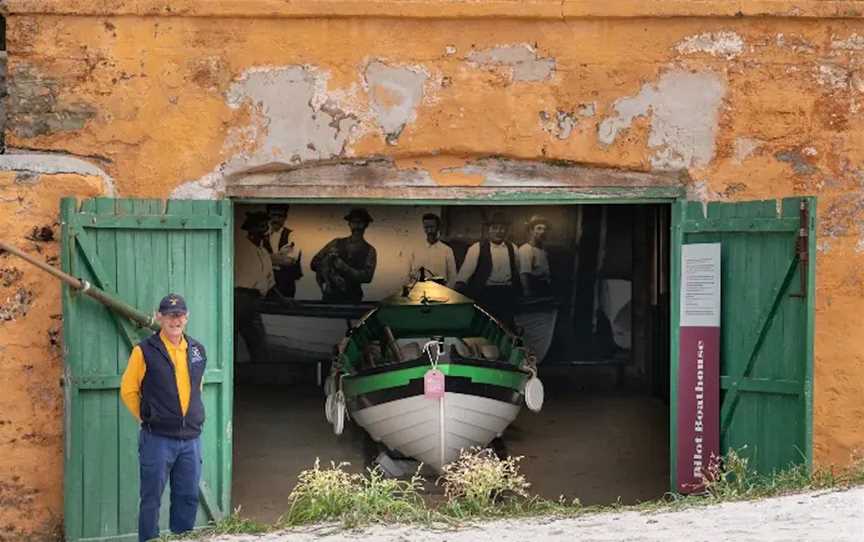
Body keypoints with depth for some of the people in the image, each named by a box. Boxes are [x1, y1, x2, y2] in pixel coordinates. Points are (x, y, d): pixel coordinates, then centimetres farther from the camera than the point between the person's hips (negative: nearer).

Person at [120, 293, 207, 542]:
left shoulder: (197, 350, 8)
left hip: (191, 438, 5)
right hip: (157, 438, -5)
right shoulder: (145, 351, -7)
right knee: (151, 499, 1)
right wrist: (146, 418, 2)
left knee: (188, 498, 10)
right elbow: (128, 390, 0)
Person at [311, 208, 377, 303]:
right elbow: (314, 263, 12)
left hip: (351, 299, -2)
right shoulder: (337, 243, 12)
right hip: (329, 296, 2)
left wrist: (342, 266, -17)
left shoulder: (369, 251, 5)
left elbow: (366, 277, -8)